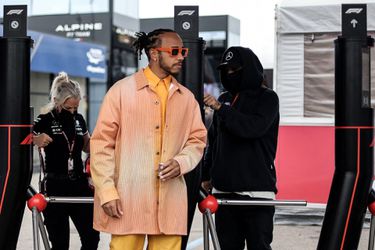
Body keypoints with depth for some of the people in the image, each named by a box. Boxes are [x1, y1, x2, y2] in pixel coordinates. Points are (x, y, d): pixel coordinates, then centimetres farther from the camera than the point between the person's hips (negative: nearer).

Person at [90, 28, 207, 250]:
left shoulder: (187, 97, 12)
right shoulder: (122, 90, 1)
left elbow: (197, 139, 17)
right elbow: (102, 143, -1)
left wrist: (181, 162, -5)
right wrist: (107, 192, -8)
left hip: (171, 201, 4)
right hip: (128, 198, -3)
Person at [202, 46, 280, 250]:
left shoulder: (267, 98, 0)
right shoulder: (224, 99, 15)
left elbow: (254, 127, -19)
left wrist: (221, 108, -22)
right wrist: (207, 175, 20)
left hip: (256, 189, -5)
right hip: (223, 189, 5)